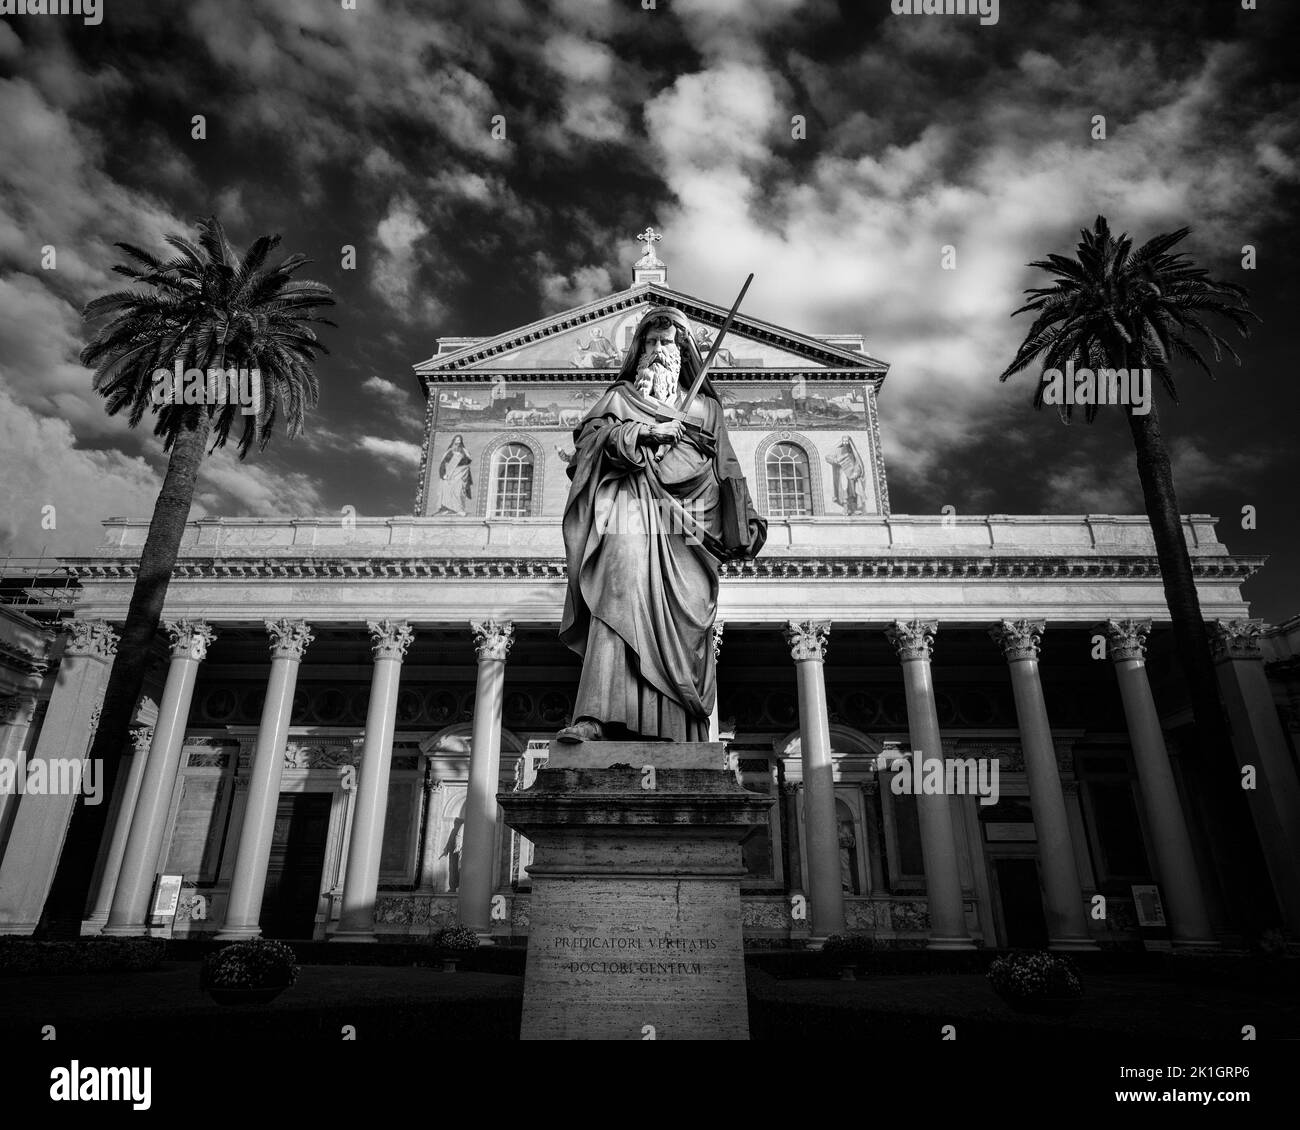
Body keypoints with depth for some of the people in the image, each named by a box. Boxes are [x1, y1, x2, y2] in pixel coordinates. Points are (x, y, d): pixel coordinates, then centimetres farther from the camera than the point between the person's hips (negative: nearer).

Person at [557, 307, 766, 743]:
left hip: (686, 527, 2)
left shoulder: (705, 405, 26)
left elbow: (726, 470, 23)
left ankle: (681, 735, -7)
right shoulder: (621, 395, 22)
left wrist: (745, 525, 15)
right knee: (619, 598, -24)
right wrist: (643, 432, -9)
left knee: (683, 625, -8)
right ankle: (596, 718, -33)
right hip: (632, 511, -2)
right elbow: (590, 433, 4)